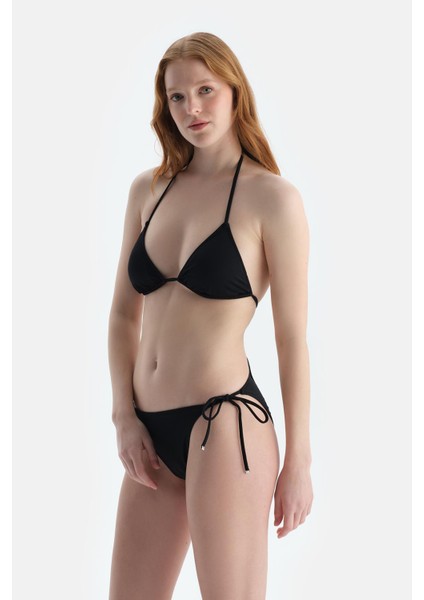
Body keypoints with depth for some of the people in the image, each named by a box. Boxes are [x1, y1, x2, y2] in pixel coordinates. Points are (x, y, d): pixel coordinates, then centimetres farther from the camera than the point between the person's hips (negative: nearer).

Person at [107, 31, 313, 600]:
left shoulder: (271, 196, -6)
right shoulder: (148, 190, 9)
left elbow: (293, 338, -5)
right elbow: (124, 313, 13)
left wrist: (299, 459, -4)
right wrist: (125, 417, 3)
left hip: (224, 425, -5)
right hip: (152, 431, 6)